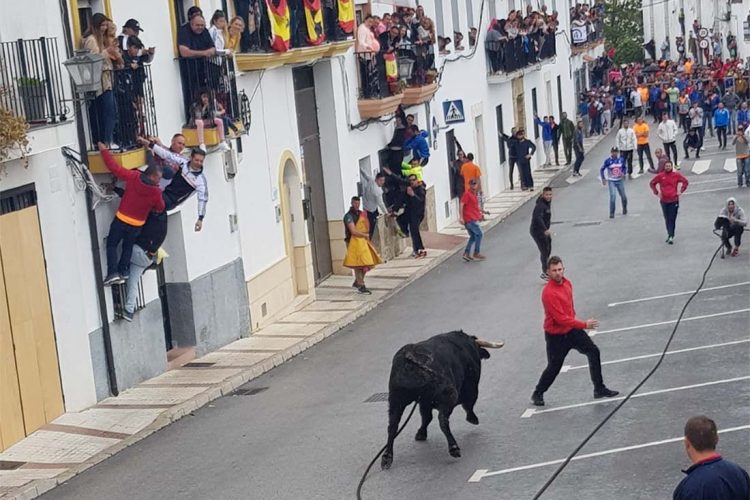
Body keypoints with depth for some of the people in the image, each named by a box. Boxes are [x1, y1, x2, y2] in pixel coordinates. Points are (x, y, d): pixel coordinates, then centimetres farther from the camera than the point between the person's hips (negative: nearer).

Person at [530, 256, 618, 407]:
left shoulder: (567, 283, -2)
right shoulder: (548, 293, -28)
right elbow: (561, 319, -30)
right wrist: (584, 325, -28)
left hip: (572, 329, 7)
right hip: (556, 335, -7)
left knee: (593, 351, -1)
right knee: (554, 367, 5)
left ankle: (599, 389, 8)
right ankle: (537, 394, 29)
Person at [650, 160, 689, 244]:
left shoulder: (676, 175, -1)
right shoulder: (660, 176, 0)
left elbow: (685, 182, 10)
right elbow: (652, 183, 11)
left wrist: (680, 191, 1)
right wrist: (656, 192, 4)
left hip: (674, 200, -2)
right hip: (664, 201, 2)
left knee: (672, 219, -6)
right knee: (667, 219, 7)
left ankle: (671, 236, -8)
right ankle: (670, 234, 19)